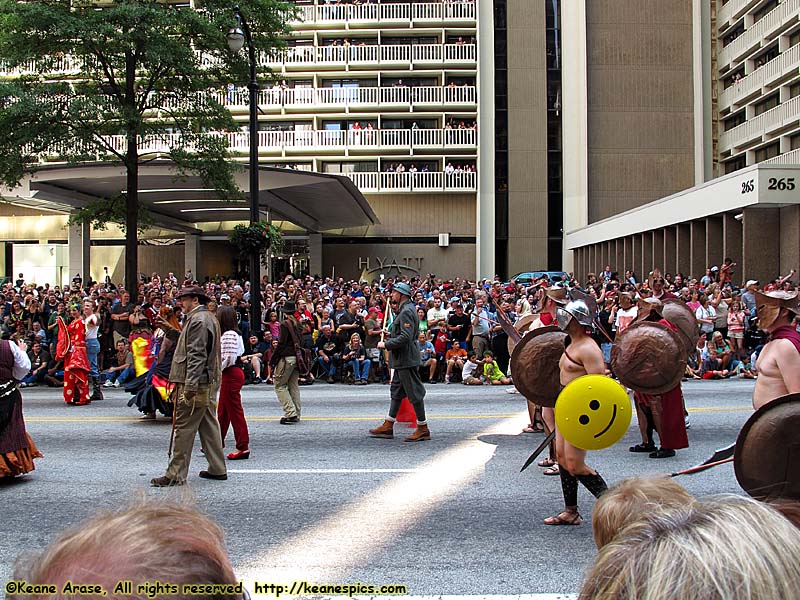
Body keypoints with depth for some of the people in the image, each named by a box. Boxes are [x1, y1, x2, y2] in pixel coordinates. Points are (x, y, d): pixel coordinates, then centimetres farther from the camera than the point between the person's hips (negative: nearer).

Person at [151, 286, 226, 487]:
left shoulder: (197, 320, -13)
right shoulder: (210, 318, 18)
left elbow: (196, 355, -21)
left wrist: (190, 386, -24)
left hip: (196, 384, -10)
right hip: (209, 382, 10)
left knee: (184, 428, -5)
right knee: (209, 425, 13)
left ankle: (176, 474, 0)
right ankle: (217, 469, 18)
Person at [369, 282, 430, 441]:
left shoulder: (406, 311, -18)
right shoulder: (405, 310, 16)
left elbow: (405, 337, -26)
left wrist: (386, 345, -19)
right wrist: (390, 334, 15)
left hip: (407, 360, -11)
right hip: (402, 360, 11)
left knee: (414, 393, -4)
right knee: (396, 391, 14)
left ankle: (423, 429, 4)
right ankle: (388, 427, 22)